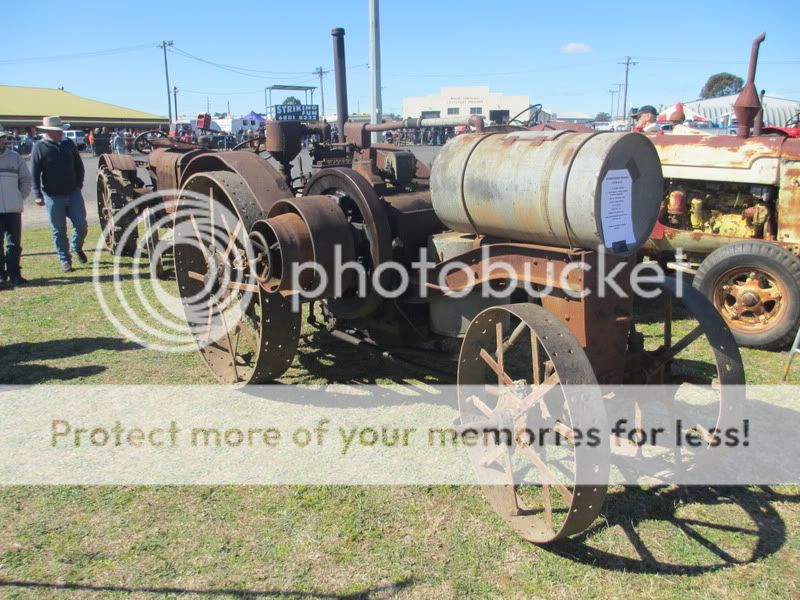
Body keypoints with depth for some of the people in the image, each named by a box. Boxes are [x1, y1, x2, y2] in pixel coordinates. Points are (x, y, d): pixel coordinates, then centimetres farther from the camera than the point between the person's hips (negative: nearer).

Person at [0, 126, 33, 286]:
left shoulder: (15, 157, 8)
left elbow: (26, 179, 15)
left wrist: (21, 196, 2)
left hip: (14, 208, 2)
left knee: (14, 243, 5)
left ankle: (14, 274, 12)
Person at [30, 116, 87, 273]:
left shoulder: (69, 144, 5)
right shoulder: (39, 147, -5)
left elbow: (79, 166, 15)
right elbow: (34, 173, -6)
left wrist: (79, 184, 8)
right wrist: (37, 194, -12)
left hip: (73, 193, 3)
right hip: (53, 196, -3)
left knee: (81, 225, 3)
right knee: (59, 230, 4)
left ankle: (77, 248, 32)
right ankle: (65, 260, 15)